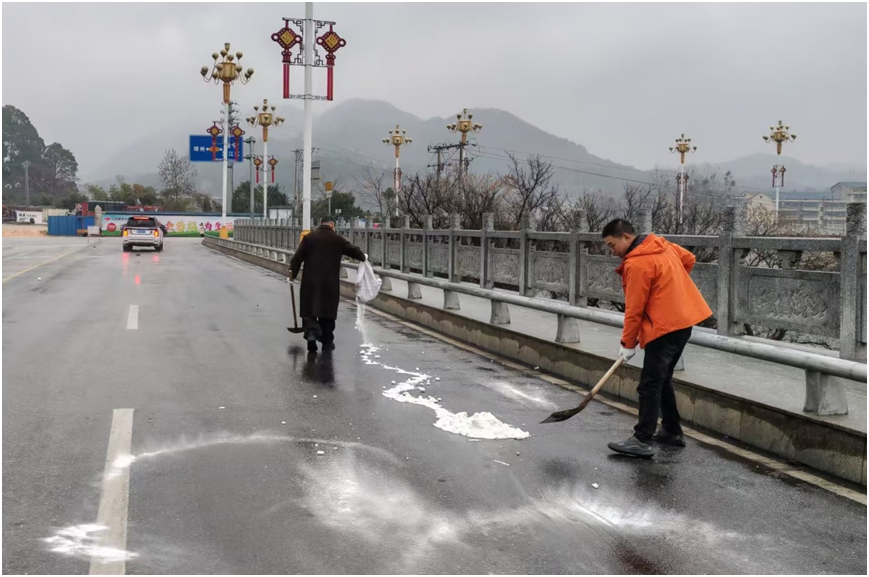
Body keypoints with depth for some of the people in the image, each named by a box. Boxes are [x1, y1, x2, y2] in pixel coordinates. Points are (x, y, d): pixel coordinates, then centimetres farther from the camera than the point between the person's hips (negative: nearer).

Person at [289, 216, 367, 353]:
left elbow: (297, 257, -2)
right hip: (330, 282, 0)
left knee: (309, 311, 6)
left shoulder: (308, 237, 2)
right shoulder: (337, 239, 1)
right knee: (327, 312, 10)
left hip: (310, 282, 0)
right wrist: (363, 257, 34)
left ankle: (311, 334, -17)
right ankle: (327, 342, 16)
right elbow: (353, 251, 13)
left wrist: (292, 275, 8)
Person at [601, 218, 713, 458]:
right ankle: (672, 431, 25)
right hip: (683, 319, 10)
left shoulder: (636, 264, -17)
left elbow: (634, 309, -14)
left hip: (665, 327, -10)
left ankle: (642, 440, -9)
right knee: (662, 379, 18)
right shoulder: (661, 245, 9)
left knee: (650, 384, -9)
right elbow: (689, 259, 21)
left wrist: (628, 343, -4)